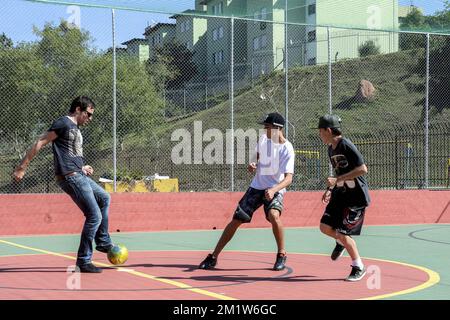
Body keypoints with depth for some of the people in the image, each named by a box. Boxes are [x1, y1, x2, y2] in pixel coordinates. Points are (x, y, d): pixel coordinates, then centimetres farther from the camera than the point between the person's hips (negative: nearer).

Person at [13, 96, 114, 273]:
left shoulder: (75, 128, 20)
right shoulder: (63, 123, -8)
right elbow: (40, 143, -12)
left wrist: (82, 167, 19)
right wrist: (22, 167, -14)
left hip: (79, 176, 10)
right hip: (69, 177, -10)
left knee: (104, 198, 25)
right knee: (94, 216, -10)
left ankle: (103, 242, 32)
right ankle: (83, 261, -3)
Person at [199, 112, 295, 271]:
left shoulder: (287, 149, -19)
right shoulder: (263, 138, -2)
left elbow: (288, 178, -27)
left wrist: (273, 190, -45)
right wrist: (253, 164, -4)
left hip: (275, 189, -5)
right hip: (256, 187, 5)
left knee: (274, 215, -33)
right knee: (236, 220, 0)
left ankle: (281, 255, -11)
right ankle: (213, 257, 10)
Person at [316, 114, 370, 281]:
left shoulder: (346, 146, -19)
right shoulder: (331, 149, 9)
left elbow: (362, 169, -25)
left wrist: (337, 179, -25)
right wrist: (330, 189, 9)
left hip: (356, 196, -8)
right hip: (340, 194, 8)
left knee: (342, 233, -10)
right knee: (325, 227, 0)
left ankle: (359, 267, 8)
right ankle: (341, 243, 31)